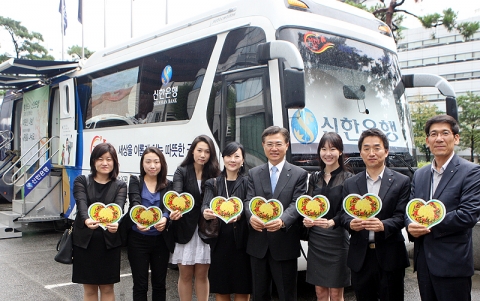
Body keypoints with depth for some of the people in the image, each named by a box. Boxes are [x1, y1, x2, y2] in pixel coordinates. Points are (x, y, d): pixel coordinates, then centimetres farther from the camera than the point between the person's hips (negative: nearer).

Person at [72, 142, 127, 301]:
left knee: (107, 287, 9)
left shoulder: (120, 186, 3)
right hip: (85, 240, 0)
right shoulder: (81, 181, 2)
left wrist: (115, 223, -37)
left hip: (109, 241, 0)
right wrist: (86, 220, -37)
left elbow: (118, 206, -15)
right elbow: (81, 203, -15)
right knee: (89, 288, 10)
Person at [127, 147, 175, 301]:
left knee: (159, 283, 12)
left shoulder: (167, 185, 6)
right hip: (138, 239, -2)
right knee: (140, 284, 6)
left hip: (161, 240, 2)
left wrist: (164, 218, -34)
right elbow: (135, 203, -16)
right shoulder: (135, 182, 1)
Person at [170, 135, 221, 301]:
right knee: (185, 275, 8)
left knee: (202, 274, 10)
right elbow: (177, 194, -19)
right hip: (185, 228, -1)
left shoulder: (213, 174, 4)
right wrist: (174, 210, -40)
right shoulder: (182, 172, -3)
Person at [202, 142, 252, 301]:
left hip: (241, 241, -2)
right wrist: (206, 213, -29)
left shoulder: (247, 182, 3)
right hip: (219, 241, 2)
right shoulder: (213, 183, 9)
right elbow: (206, 204, -6)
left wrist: (239, 215, -29)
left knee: (242, 288, 2)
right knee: (220, 288, 8)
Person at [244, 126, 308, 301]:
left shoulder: (299, 174, 0)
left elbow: (297, 204, -10)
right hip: (258, 244, 3)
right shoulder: (254, 174, 9)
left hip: (285, 244, -3)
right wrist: (251, 217, -24)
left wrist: (282, 220, -30)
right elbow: (249, 201, 0)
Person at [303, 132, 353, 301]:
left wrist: (332, 222, -29)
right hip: (315, 239, 4)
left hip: (337, 238, -4)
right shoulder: (314, 178, 9)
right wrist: (306, 219, -15)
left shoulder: (348, 178, -5)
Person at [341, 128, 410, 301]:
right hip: (360, 257, 3)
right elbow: (344, 215, 6)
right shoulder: (350, 184, 8)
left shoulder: (401, 182, 0)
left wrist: (383, 225, -26)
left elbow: (401, 216, -7)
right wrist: (350, 223, -16)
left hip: (390, 256, -2)